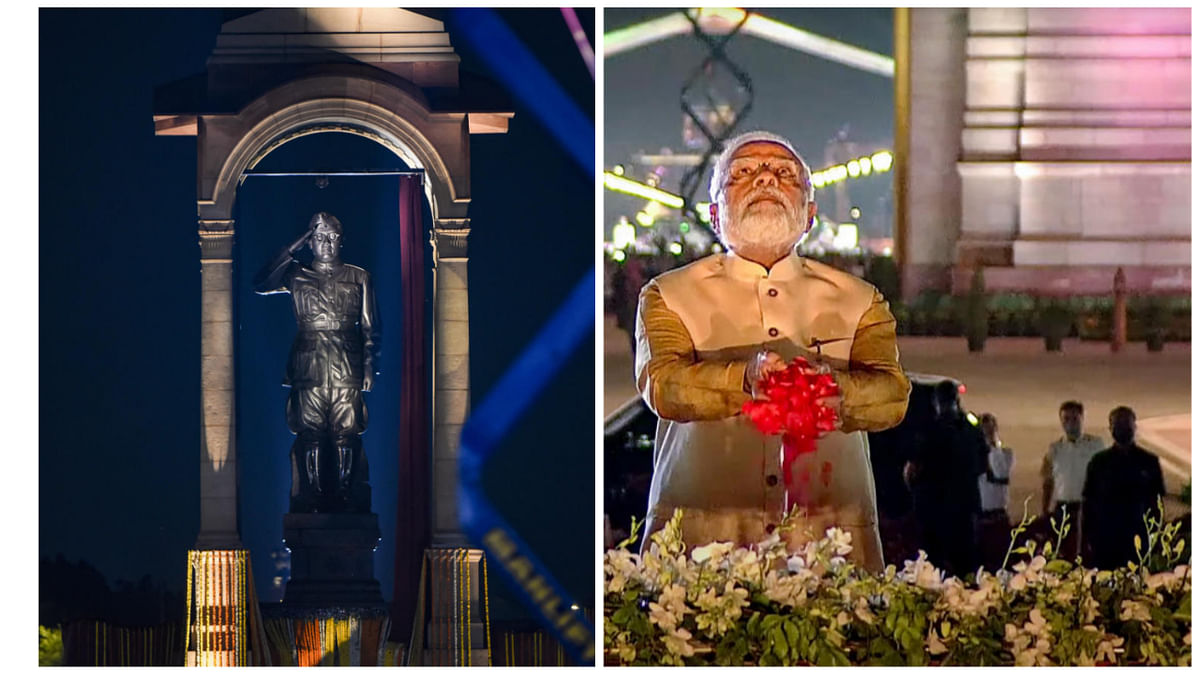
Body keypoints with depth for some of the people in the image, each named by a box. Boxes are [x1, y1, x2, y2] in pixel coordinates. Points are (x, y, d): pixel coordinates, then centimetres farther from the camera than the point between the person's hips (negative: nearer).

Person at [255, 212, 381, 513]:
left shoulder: (358, 277, 12)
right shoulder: (296, 275, 12)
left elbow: (370, 327, 11)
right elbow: (261, 285, -5)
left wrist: (369, 366, 1)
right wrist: (292, 250, -3)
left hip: (347, 364, 0)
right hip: (309, 363, 0)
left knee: (346, 431, -6)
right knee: (311, 433, -5)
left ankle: (345, 496, -2)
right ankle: (313, 497, -3)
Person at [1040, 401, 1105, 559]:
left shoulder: (1096, 445, 2)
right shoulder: (1055, 449, 8)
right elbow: (1047, 483, 12)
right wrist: (1045, 511, 8)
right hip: (1063, 509, 2)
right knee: (1066, 553, 2)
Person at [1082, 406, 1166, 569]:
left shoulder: (1149, 462, 6)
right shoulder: (1099, 462, 8)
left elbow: (1157, 502, 8)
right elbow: (1089, 502, 8)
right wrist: (1088, 539, 1)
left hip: (1138, 539, -1)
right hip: (1104, 540, 1)